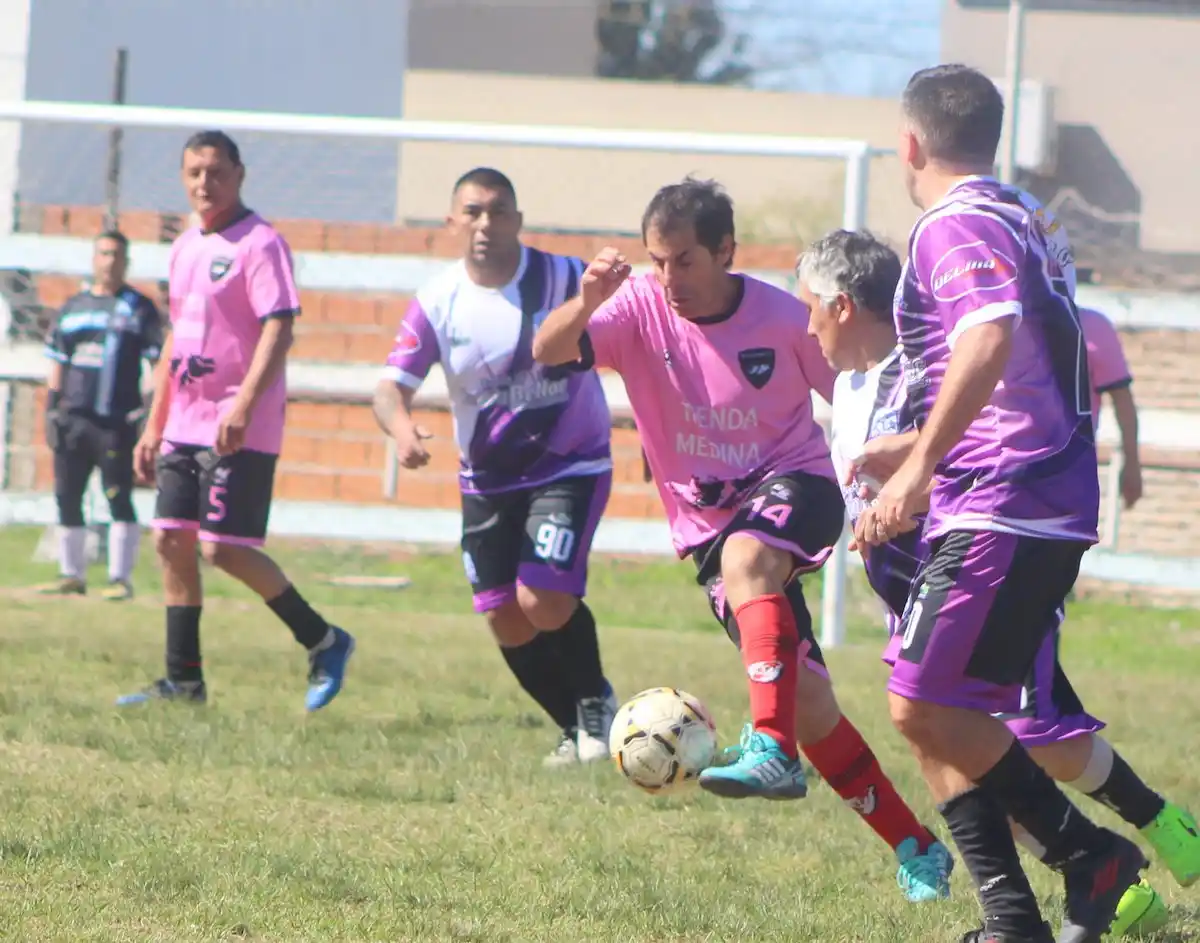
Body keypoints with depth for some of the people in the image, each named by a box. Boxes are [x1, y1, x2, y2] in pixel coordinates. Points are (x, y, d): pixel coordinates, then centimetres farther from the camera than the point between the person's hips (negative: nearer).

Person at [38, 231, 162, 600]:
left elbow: (158, 362, -2)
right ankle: (71, 575, 14)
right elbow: (57, 362, 19)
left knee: (118, 497, -8)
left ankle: (120, 578, -5)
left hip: (116, 420, -5)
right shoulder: (73, 307, 16)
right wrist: (51, 409, 11)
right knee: (67, 497, 6)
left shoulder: (140, 308, 3)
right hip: (72, 418, 5)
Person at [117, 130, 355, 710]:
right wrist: (154, 427, 21)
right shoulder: (185, 249, 16)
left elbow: (279, 328, -18)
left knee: (223, 546, -12)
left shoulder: (259, 244, -10)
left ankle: (323, 643, 2)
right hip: (185, 425, 8)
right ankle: (183, 681, 10)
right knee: (171, 541, 4)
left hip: (240, 430, -8)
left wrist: (243, 405, -28)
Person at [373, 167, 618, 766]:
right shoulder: (437, 302, -6)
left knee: (544, 600, -20)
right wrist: (401, 427, -32)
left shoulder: (566, 280, -12)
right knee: (506, 622, 4)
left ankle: (596, 702, 6)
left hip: (571, 467, -4)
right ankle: (577, 729, 24)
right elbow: (393, 385, -12)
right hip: (487, 480, 4)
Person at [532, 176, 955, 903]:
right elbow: (548, 353, -24)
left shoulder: (782, 318, -12)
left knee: (746, 556, -39)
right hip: (708, 517, 3)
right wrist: (586, 302, -43)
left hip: (793, 486, -3)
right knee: (805, 698, -2)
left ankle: (773, 751, -49)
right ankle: (916, 849, 11)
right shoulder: (641, 309, -9)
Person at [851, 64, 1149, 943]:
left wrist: (919, 466, -31)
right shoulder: (1030, 220, 19)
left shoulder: (956, 226, -12)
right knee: (943, 716, 10)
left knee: (925, 706, -9)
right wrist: (924, 444, 38)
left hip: (999, 508, -10)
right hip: (1054, 509, 10)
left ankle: (1088, 852, -6)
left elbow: (992, 337, -30)